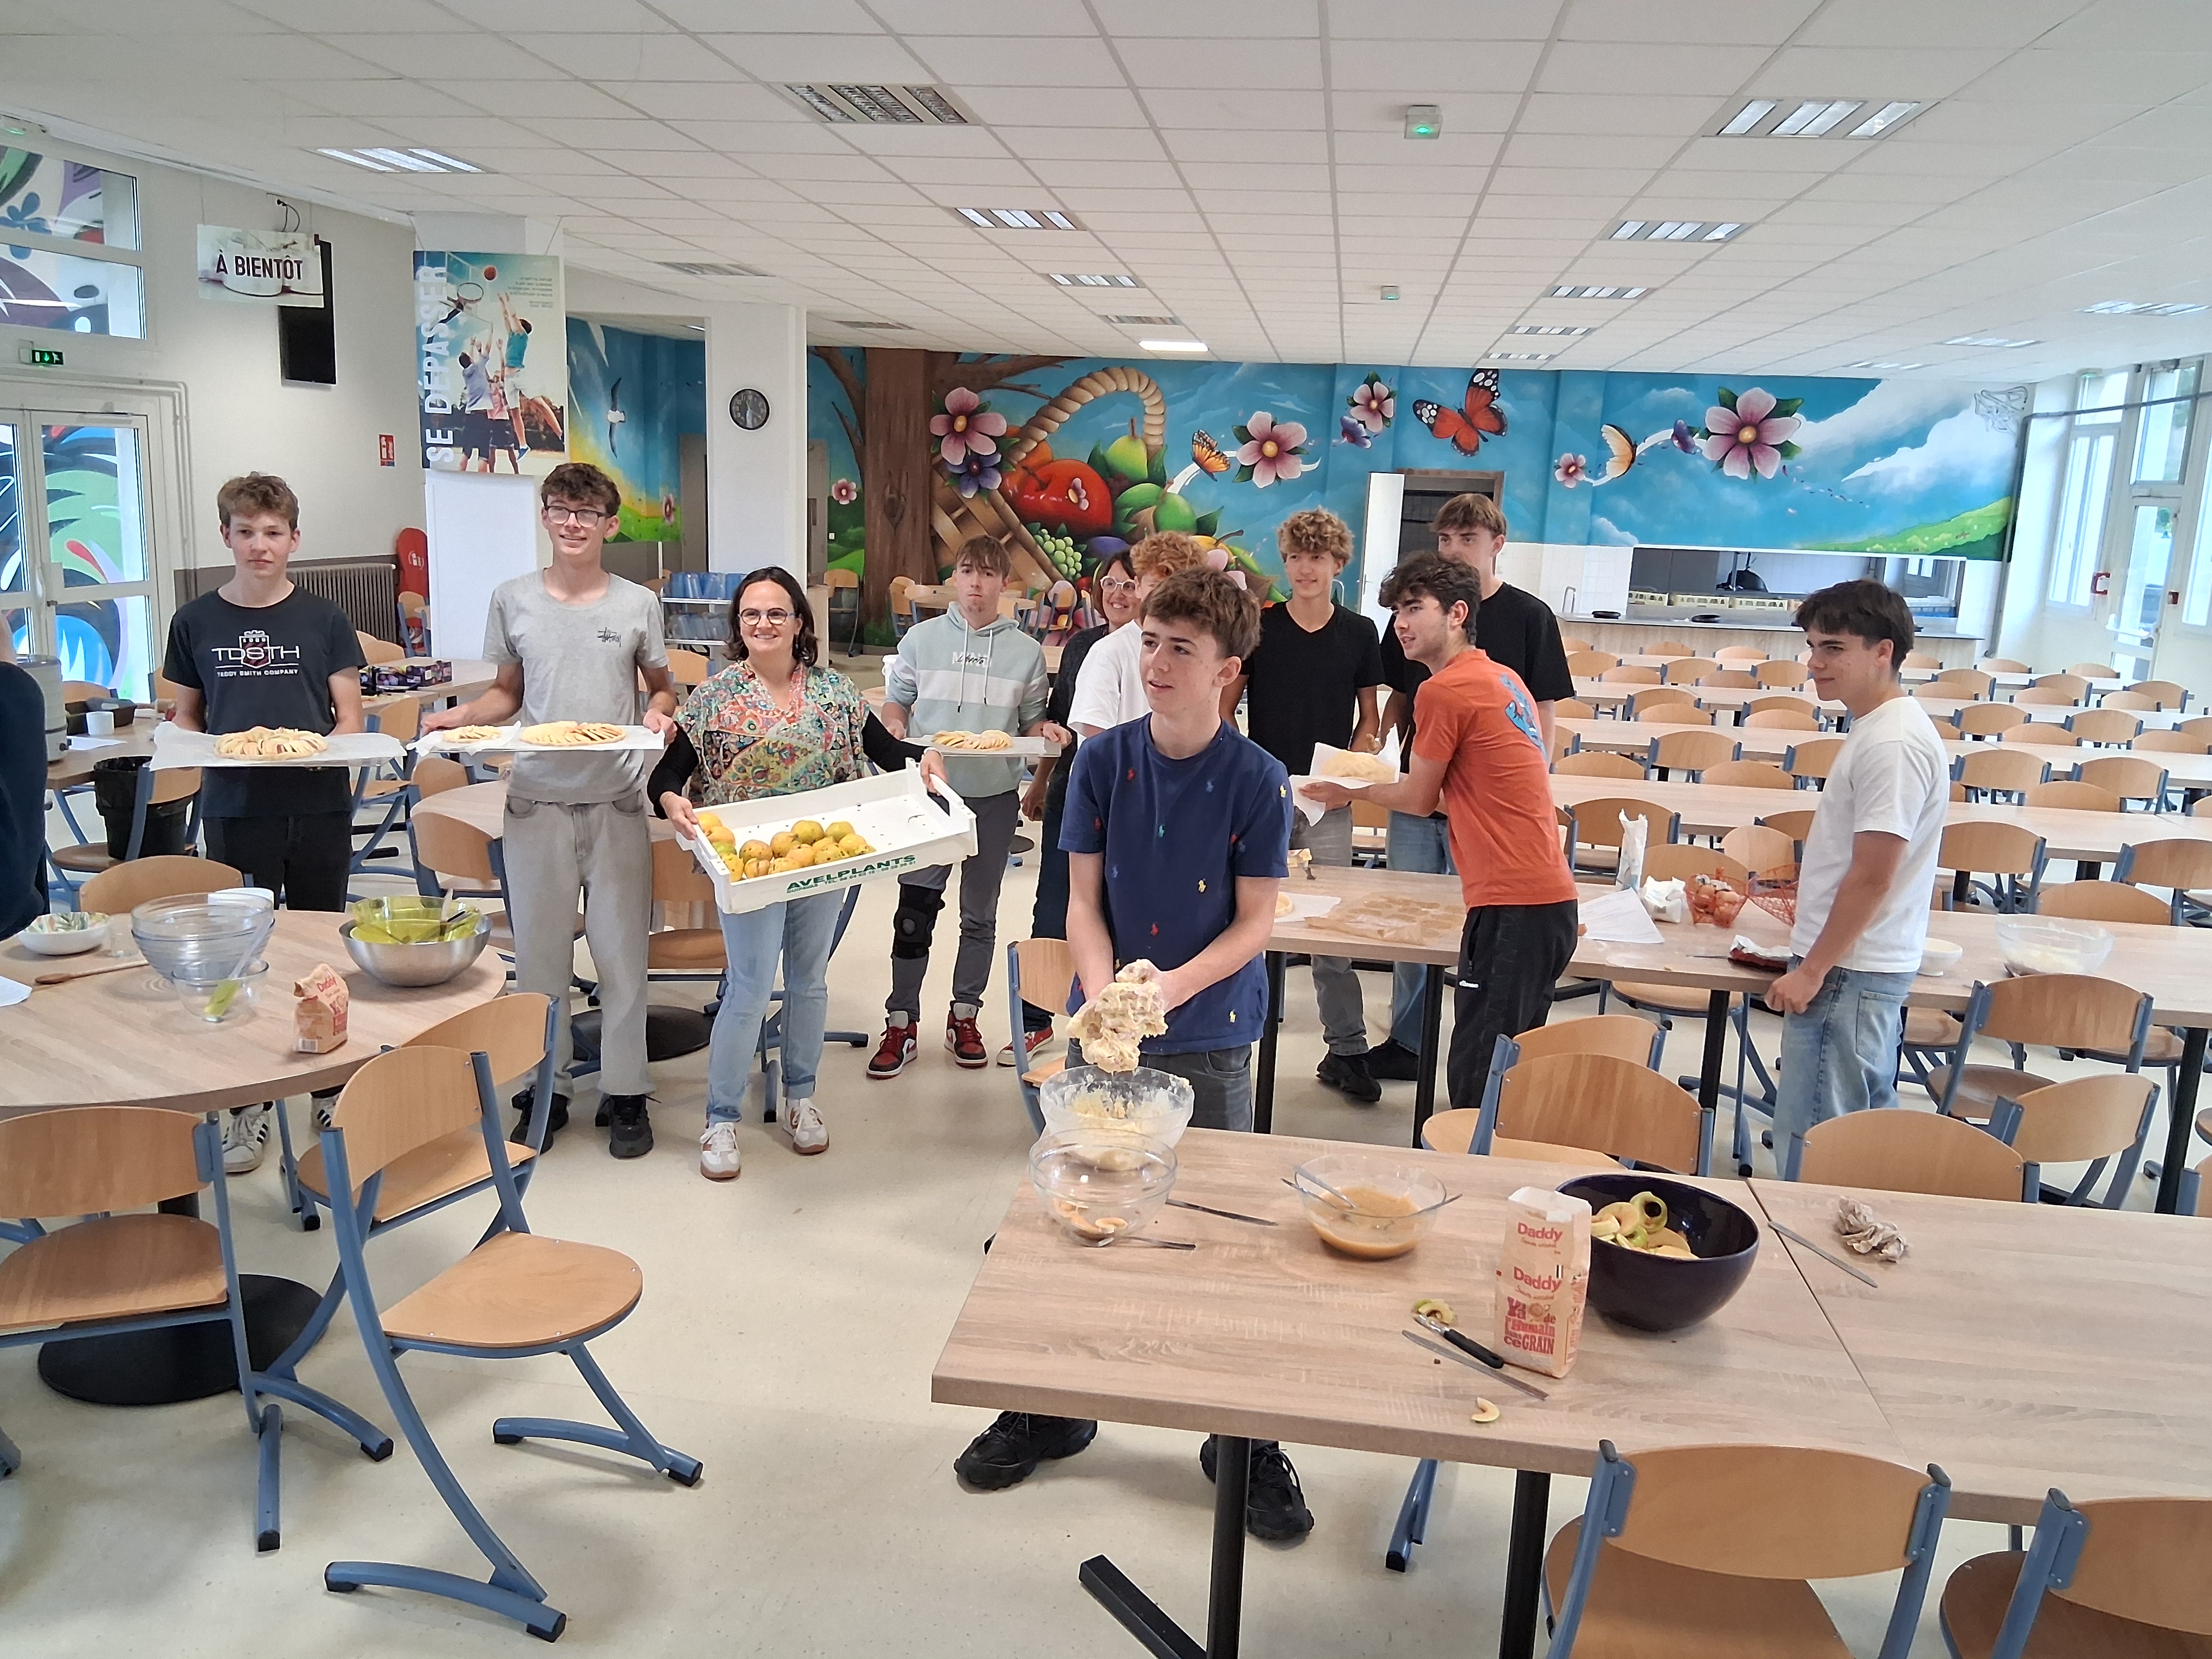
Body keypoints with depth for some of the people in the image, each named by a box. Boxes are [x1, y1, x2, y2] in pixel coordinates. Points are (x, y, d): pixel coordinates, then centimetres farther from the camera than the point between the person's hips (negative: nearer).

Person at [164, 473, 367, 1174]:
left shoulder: (323, 619, 2)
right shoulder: (196, 622, 5)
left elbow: (350, 716, 3)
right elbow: (186, 715, 11)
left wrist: (324, 748, -18)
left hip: (319, 806, 0)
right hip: (235, 809, 1)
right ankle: (247, 1107, 15)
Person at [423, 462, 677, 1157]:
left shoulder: (638, 604, 3)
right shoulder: (513, 599, 6)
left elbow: (660, 685, 12)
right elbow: (507, 693, 14)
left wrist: (659, 713, -9)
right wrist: (457, 717, -4)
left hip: (616, 799, -1)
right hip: (538, 799, 1)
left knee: (620, 949, 3)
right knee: (538, 949, 7)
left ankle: (625, 1092, 15)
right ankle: (545, 1089, 21)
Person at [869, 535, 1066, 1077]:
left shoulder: (1026, 651, 5)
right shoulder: (922, 638, 4)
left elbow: (1031, 722, 10)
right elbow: (895, 704, 8)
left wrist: (1045, 730, -12)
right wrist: (895, 738, -12)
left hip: (995, 797, 1)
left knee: (980, 914, 11)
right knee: (914, 911, -2)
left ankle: (965, 1017, 24)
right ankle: (902, 1023, 9)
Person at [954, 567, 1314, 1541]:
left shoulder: (1256, 780, -11)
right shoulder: (1103, 761, -4)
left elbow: (1256, 924, -8)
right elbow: (1083, 900, -2)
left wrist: (1173, 986, -22)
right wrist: (1105, 995, -19)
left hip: (1210, 1035, -2)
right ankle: (1051, 1408, 34)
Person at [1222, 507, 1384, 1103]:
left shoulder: (1358, 633, 4)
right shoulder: (1256, 625, 2)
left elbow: (1369, 718, 11)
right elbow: (1224, 708, 5)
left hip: (1327, 801, 0)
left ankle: (1346, 1049, 11)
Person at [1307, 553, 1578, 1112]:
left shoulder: (1444, 690, -10)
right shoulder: (1503, 678, 16)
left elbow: (1419, 800, 0)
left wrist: (1351, 789, 17)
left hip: (1512, 908, -10)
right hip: (1551, 899, 10)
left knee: (1477, 1080, -4)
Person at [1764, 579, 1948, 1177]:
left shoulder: (1893, 744, -20)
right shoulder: (1875, 727, 10)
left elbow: (1871, 879, -22)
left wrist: (1812, 970, -17)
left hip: (1848, 971, -10)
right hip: (1859, 965, 10)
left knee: (1810, 1139, -4)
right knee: (1862, 1119, 19)